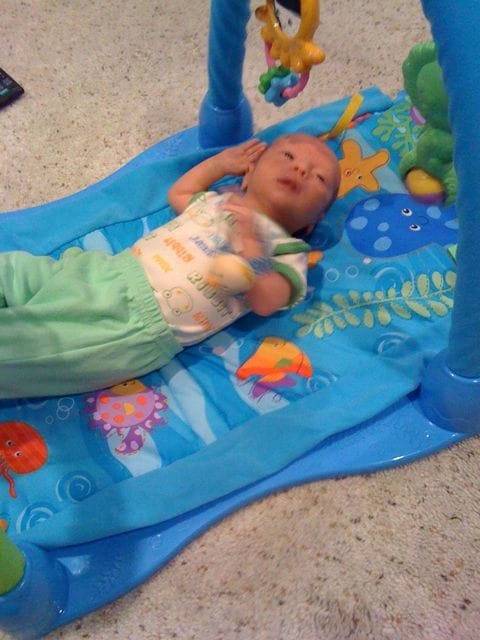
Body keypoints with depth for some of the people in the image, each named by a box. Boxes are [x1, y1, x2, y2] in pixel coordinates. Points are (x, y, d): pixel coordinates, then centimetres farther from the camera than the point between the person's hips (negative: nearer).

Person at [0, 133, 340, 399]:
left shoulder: (285, 249, 3)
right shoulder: (215, 199, 21)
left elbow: (265, 302, -14)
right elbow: (177, 194, 41)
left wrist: (249, 242, -22)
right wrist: (221, 162, 32)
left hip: (141, 323, -7)